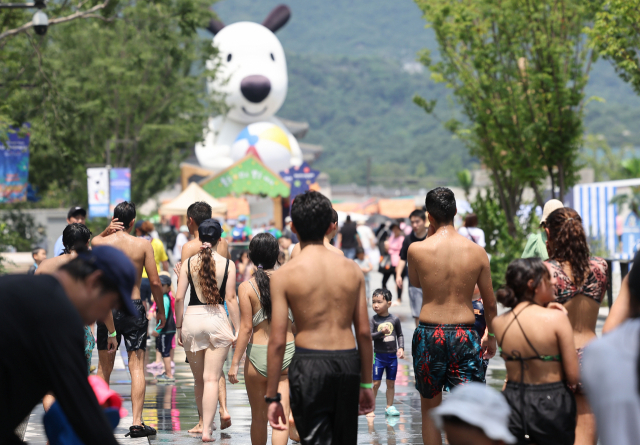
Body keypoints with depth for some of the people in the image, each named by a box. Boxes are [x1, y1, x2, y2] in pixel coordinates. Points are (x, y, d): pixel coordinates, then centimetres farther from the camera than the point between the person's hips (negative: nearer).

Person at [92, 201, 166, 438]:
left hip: (107, 309, 2)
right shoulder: (143, 245, -6)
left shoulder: (100, 244, -4)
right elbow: (155, 282, -5)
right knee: (137, 367, 0)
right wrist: (161, 310, 8)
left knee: (104, 367, 14)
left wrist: (107, 230, 6)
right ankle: (137, 423, -6)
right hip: (134, 308, -2)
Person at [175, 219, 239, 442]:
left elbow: (179, 298, 0)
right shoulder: (227, 264, -2)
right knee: (212, 379, -3)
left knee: (199, 380, 16)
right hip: (217, 319, -2)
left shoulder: (189, 263, 2)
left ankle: (204, 422, 29)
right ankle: (207, 429, -11)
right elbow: (231, 299, -4)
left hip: (192, 319, 2)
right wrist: (237, 329, 2)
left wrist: (179, 327, 10)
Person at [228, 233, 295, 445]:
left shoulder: (247, 287, -7)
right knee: (281, 415, -2)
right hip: (287, 351, 1)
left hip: (258, 354, -1)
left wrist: (235, 362, -4)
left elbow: (246, 328, -9)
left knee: (259, 417, 14)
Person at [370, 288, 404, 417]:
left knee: (391, 383, 10)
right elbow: (368, 336, -10)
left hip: (392, 355, 2)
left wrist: (401, 348, -3)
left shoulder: (395, 319, 1)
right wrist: (381, 332, -23)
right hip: (378, 355, -2)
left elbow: (400, 335, 10)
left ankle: (389, 407, 21)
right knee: (375, 383, -1)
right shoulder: (374, 320, -4)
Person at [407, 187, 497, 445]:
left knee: (430, 409, 16)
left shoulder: (417, 250, -7)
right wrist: (491, 335, 22)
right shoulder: (477, 252, -3)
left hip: (429, 334, 0)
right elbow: (490, 303, 5)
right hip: (464, 335, 0)